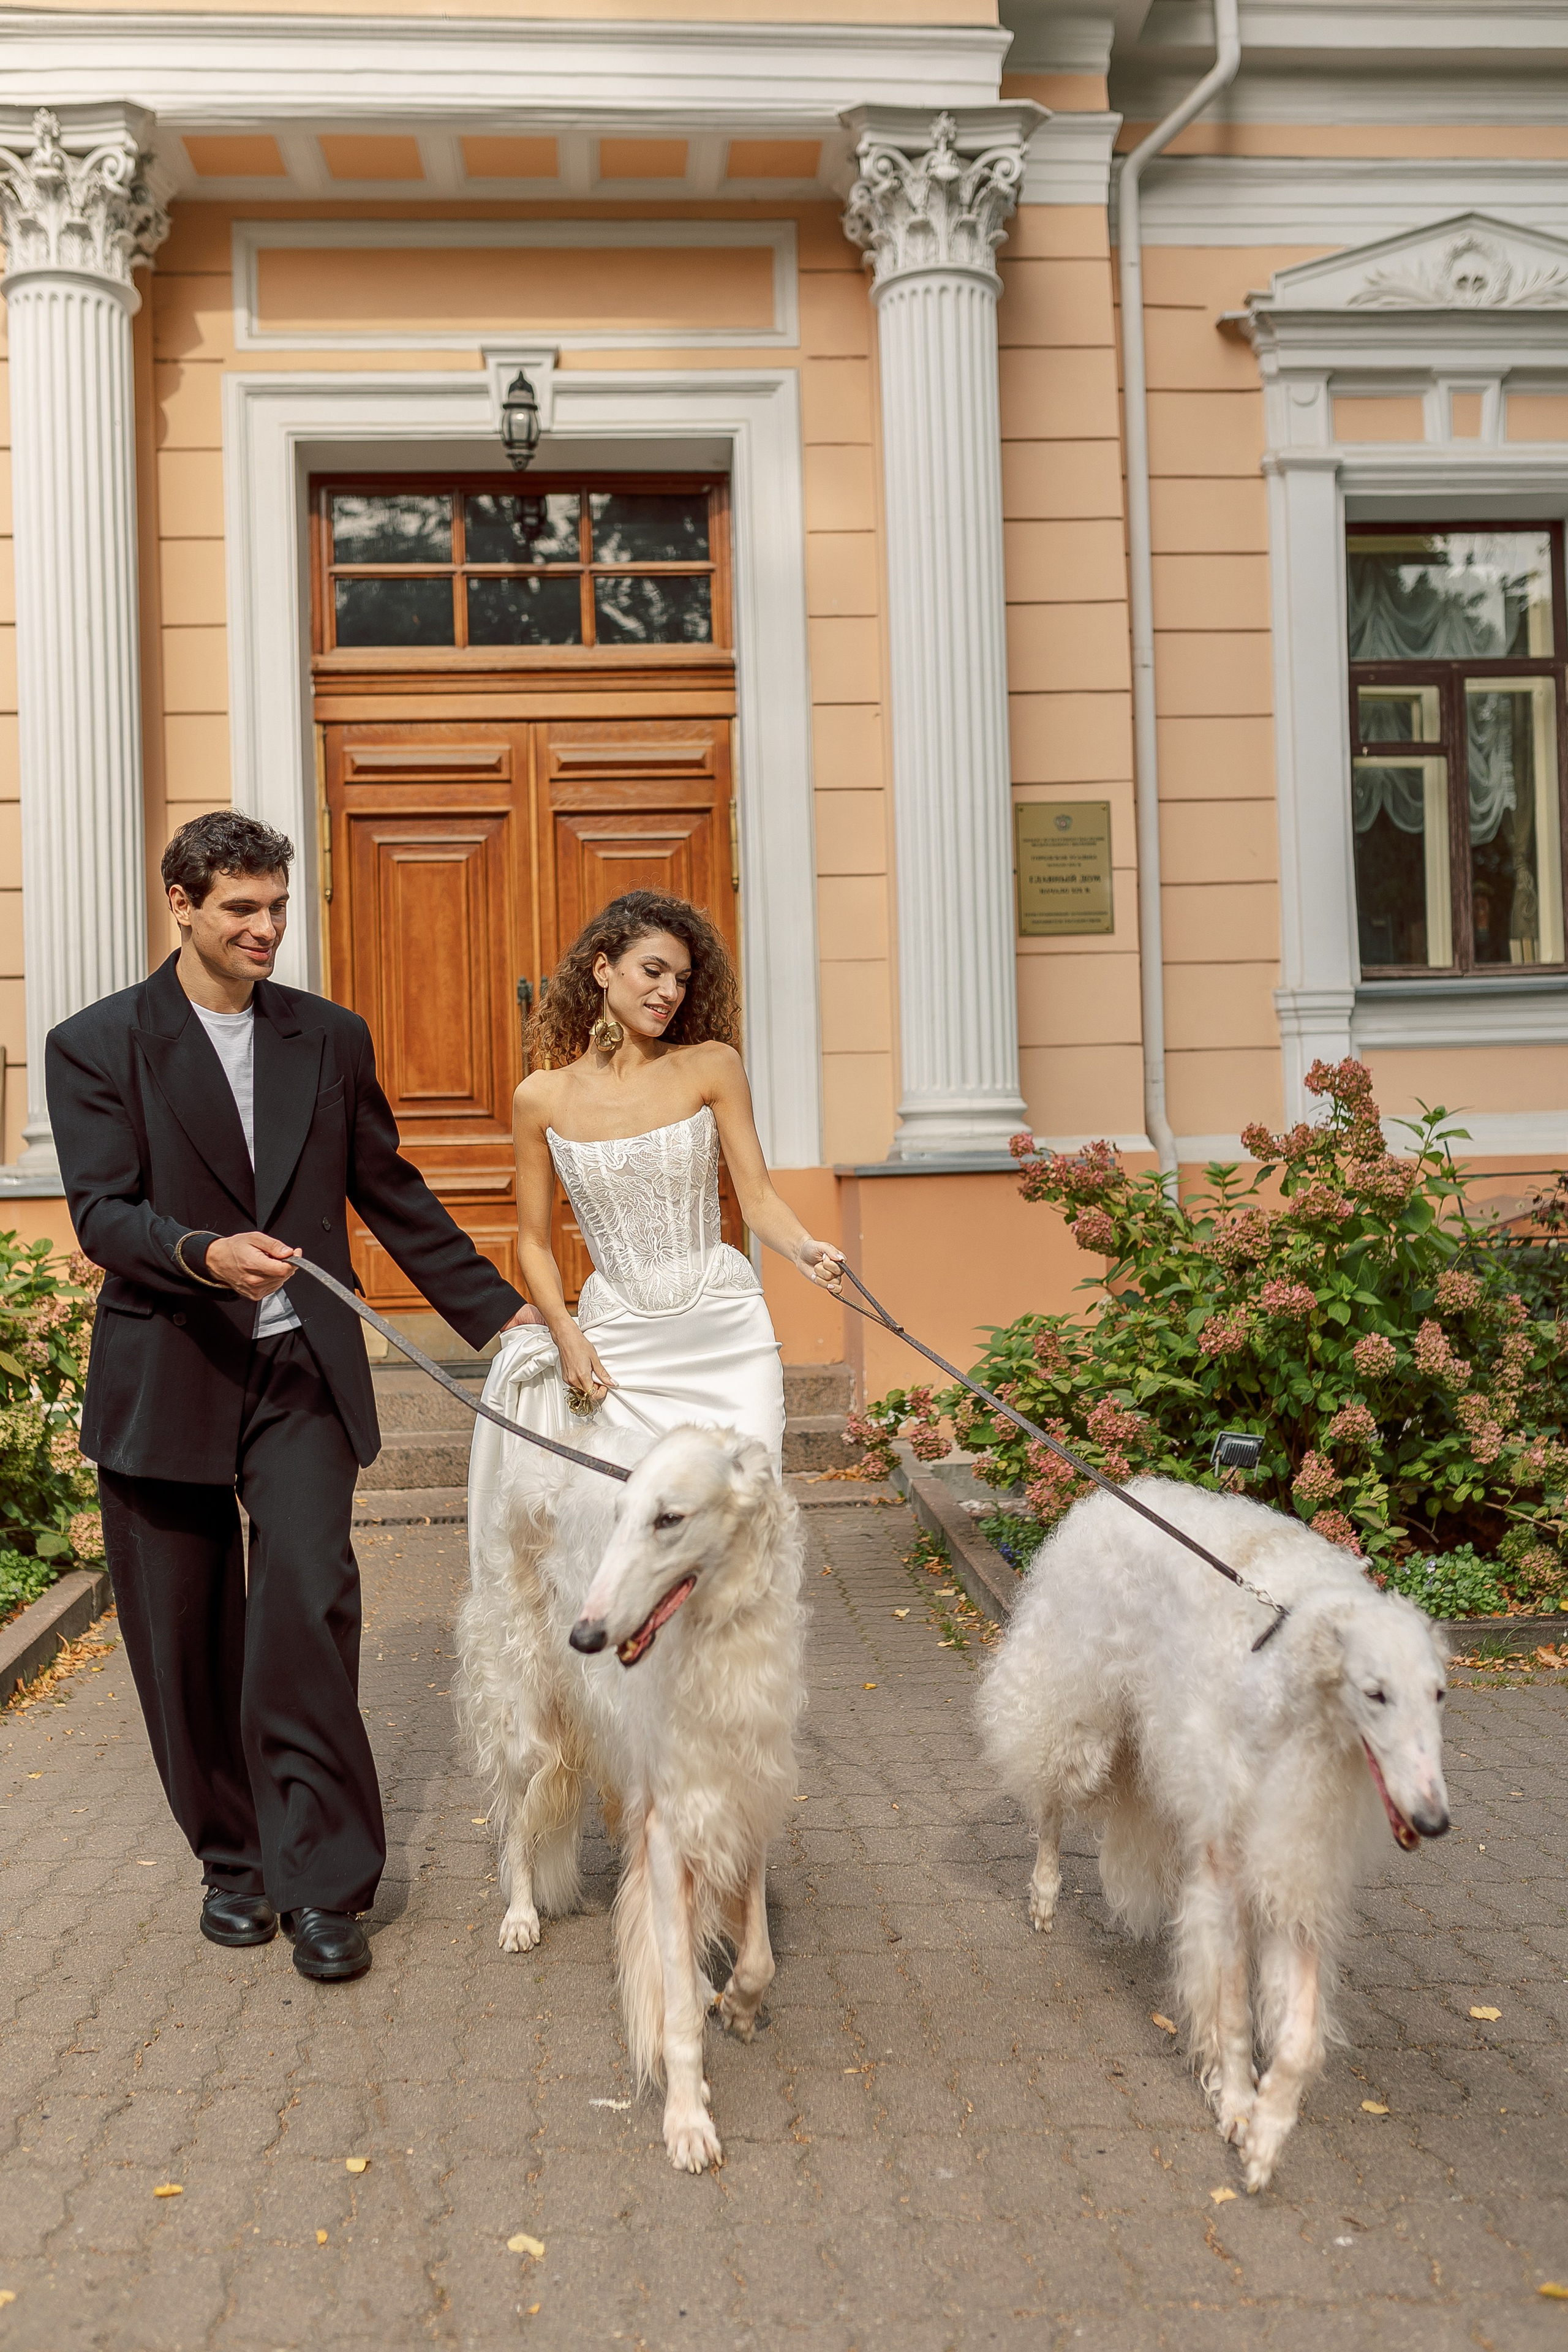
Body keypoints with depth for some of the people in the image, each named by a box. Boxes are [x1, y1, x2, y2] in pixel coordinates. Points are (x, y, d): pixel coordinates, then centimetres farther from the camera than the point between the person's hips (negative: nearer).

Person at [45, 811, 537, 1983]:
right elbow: (101, 1212, -9)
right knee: (188, 1641, 8)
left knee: (308, 1606, -11)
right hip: (164, 1378, -1)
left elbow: (390, 1192, 14)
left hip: (302, 1372, 1)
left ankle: (320, 1882, 0)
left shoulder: (332, 1037, 9)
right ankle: (233, 1860, 27)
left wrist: (498, 1311, 12)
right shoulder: (98, 1044, 0)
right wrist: (205, 1255, -29)